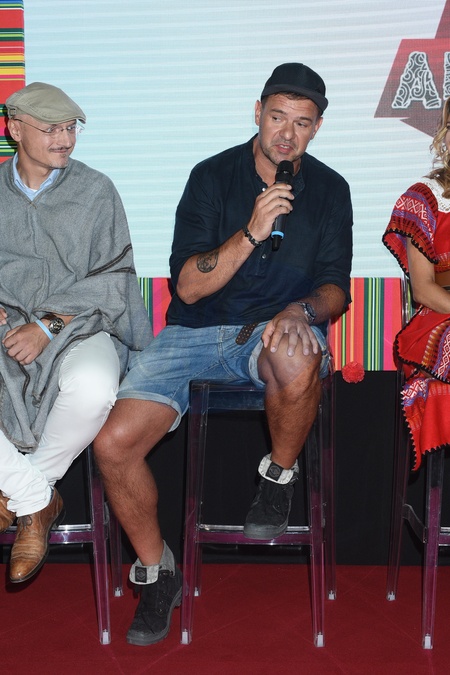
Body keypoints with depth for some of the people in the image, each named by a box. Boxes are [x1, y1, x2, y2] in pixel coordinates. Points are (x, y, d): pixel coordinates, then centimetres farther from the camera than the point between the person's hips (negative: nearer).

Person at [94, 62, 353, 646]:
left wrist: (303, 309, -19)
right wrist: (252, 232, -21)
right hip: (196, 330, 1)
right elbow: (189, 286, -7)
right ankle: (157, 573, 6)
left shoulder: (329, 190, 6)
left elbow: (336, 288, 5)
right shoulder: (213, 176, 0)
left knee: (298, 357, -41)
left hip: (276, 331, 0)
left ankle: (280, 475, -9)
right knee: (113, 443, -19)